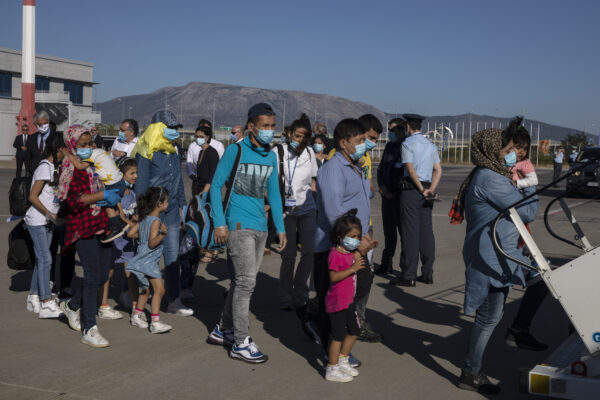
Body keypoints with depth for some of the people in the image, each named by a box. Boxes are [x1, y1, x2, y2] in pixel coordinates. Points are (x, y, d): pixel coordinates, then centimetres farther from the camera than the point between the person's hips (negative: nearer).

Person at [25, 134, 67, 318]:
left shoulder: (53, 168, 12)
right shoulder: (44, 168, -16)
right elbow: (33, 197, -19)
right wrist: (50, 214, -20)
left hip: (47, 221, 9)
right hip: (37, 221, -9)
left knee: (41, 259, 11)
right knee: (45, 259, -9)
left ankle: (33, 298, 19)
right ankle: (47, 303, -8)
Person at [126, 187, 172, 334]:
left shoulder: (143, 218, 8)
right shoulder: (155, 221, -18)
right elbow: (152, 243, -25)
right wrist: (162, 234, -39)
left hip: (143, 260, 10)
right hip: (149, 261, -10)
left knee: (146, 290, 20)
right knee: (159, 289, -13)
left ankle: (136, 316, 31)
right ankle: (155, 322, -16)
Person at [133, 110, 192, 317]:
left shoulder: (173, 152, 13)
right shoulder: (146, 154, -9)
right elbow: (141, 184, -11)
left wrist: (183, 204, 19)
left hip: (170, 211, 7)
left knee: (172, 256, 5)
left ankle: (174, 301, 9)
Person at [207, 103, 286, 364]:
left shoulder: (270, 157, 11)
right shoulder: (235, 151, -7)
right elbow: (216, 186, -6)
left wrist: (280, 228, 14)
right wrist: (219, 223, -12)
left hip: (260, 227, 7)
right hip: (238, 225, -7)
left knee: (242, 281, 13)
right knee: (246, 281, -9)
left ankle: (223, 330, 28)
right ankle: (240, 343, -1)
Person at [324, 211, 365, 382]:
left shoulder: (351, 253, 10)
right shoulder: (335, 254, -19)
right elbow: (333, 277, -26)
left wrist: (360, 253, 6)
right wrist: (353, 268, -31)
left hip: (348, 300, 10)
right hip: (337, 302, -10)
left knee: (354, 331, 18)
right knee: (338, 335, -3)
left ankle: (342, 361, 34)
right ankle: (332, 370, 9)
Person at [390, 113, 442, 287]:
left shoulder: (407, 143, -6)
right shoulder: (431, 145, 16)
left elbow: (411, 169, -15)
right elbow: (438, 170, 9)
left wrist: (422, 190, -10)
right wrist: (431, 189, 0)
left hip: (411, 189, -7)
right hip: (426, 191, 7)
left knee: (410, 233, -6)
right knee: (426, 232, 8)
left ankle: (409, 276, -5)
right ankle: (427, 274, 11)